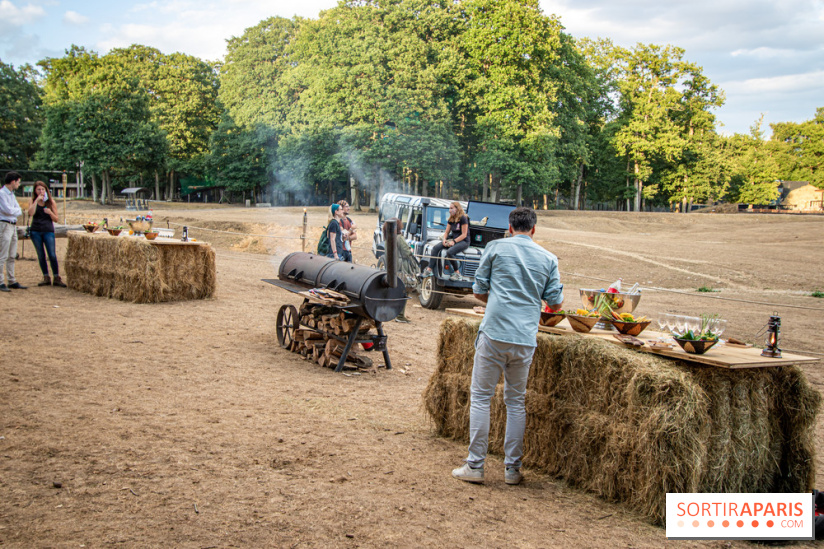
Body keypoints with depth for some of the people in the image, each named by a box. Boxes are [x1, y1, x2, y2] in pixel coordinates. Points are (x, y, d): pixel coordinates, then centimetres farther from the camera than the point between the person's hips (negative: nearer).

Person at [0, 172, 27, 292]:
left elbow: (17, 208, 14)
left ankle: (11, 281, 18)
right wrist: (18, 211, -1)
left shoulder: (11, 194, 17)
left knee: (12, 256, 12)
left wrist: (14, 211, -6)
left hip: (13, 226, 9)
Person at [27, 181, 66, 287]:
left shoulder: (51, 202, 5)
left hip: (48, 231, -2)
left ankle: (57, 278, -5)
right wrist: (37, 201, -15)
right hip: (35, 231, 2)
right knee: (41, 256, 5)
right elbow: (31, 213, -14)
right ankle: (46, 278, 12)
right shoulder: (33, 201, 7)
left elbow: (56, 219, 5)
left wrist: (50, 212, -14)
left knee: (52, 255, -10)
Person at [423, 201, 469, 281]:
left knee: (449, 252, -33)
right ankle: (429, 270, -17)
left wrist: (454, 241, -23)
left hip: (463, 241, -7)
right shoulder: (451, 219, 10)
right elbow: (446, 232, 13)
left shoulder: (463, 218, -13)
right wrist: (444, 239, -8)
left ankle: (457, 273, -17)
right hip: (452, 239, 7)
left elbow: (464, 235, -16)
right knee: (436, 247, -14)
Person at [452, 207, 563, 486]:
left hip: (494, 333, -2)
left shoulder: (495, 248, 2)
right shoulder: (548, 258, 8)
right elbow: (555, 303, 9)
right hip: (525, 338, 3)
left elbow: (478, 290, 5)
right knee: (516, 402, 13)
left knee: (480, 397, 5)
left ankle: (475, 465, 6)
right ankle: (512, 468, 17)